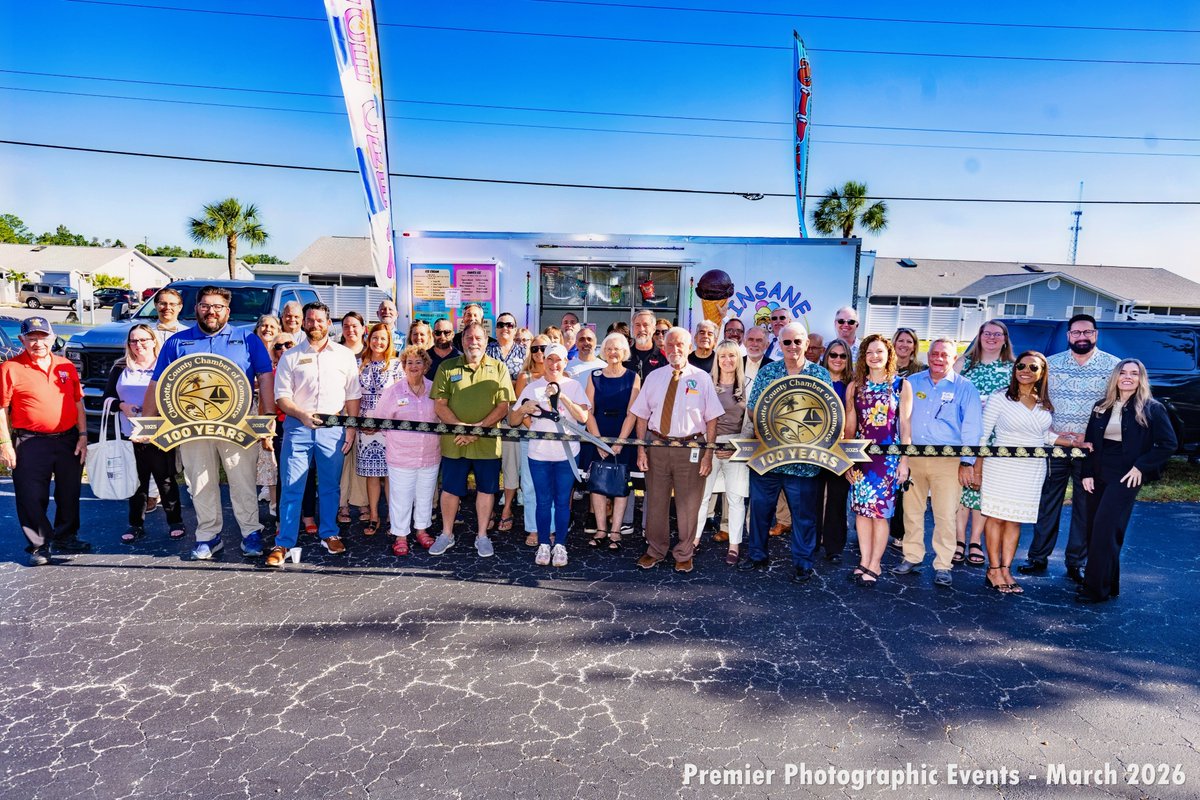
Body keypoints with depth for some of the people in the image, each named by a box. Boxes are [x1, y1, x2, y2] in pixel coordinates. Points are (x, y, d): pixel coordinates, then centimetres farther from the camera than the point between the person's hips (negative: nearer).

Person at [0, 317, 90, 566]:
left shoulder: (66, 366, 8)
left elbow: (78, 404, 12)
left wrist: (83, 435, 5)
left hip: (68, 440, 4)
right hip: (30, 443, -4)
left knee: (69, 494, 13)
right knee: (32, 498, 2)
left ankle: (65, 538, 29)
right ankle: (39, 545, 16)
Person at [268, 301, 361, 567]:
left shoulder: (344, 355, 7)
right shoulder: (291, 356, 5)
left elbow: (353, 395, 8)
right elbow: (282, 396, 1)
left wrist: (351, 428, 1)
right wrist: (302, 414, -17)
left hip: (333, 428, 1)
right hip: (298, 426, -1)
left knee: (330, 485, 10)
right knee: (291, 487, -1)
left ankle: (329, 534, 24)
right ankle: (284, 543, 6)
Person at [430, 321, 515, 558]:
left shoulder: (498, 368, 2)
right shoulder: (447, 367, 3)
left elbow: (504, 406, -4)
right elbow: (439, 404, -2)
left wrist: (478, 428, -16)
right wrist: (460, 427, -16)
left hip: (487, 443, 0)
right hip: (453, 442, 0)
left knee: (486, 489, 10)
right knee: (450, 490, 10)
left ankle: (482, 536, 26)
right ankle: (446, 535, 28)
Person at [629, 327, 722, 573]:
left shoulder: (702, 378, 0)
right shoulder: (654, 377, 7)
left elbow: (711, 419, -2)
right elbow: (642, 416, 7)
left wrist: (709, 454, -8)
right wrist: (641, 449, 0)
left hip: (690, 449, -2)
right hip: (657, 445, 2)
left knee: (688, 504, 8)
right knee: (655, 501, 11)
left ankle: (684, 555, 26)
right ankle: (655, 551, 30)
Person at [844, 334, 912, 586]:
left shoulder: (901, 385, 1)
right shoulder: (855, 386, 7)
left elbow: (905, 425, 0)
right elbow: (850, 425, 9)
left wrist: (904, 460, -3)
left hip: (888, 455, -2)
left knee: (880, 510, -1)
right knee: (861, 508, 4)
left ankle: (874, 565, 9)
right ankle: (864, 560, 15)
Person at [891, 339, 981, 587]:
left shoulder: (965, 387, 2)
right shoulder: (912, 382, 9)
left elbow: (970, 427, -2)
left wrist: (967, 462, -8)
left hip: (948, 461, -3)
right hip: (912, 457, 3)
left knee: (946, 515, -1)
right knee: (911, 510, 9)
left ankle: (942, 566, 10)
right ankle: (912, 558, 21)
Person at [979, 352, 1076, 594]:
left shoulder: (1045, 404, 9)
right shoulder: (1000, 399, -5)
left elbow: (1046, 435, 20)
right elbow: (983, 435, -4)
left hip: (1032, 470, 4)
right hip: (1002, 467, -4)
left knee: (1015, 520, 7)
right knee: (996, 517, -1)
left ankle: (1006, 569, 13)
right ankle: (993, 571, 7)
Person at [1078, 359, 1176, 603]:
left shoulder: (1151, 409, -3)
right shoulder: (1101, 407, 9)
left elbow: (1169, 444, -5)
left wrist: (1141, 467, -11)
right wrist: (1087, 473, 2)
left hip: (1126, 477, -5)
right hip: (1099, 475, 5)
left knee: (1105, 529, -11)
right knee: (1093, 529, 6)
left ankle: (1097, 588, -3)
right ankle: (1107, 582, 19)